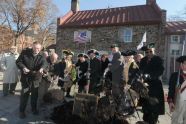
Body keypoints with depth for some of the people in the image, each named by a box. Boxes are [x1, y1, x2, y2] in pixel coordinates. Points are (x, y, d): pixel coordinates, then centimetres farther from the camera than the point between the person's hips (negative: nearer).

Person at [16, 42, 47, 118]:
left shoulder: (41, 56, -4)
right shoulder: (25, 52, -6)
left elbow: (44, 63, -20)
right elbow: (18, 61, -4)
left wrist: (42, 68, -42)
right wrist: (23, 68, -24)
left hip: (36, 78, 2)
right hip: (26, 77, -2)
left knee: (35, 94, 16)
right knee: (24, 94, 7)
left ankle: (34, 108, 36)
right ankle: (22, 111, 24)